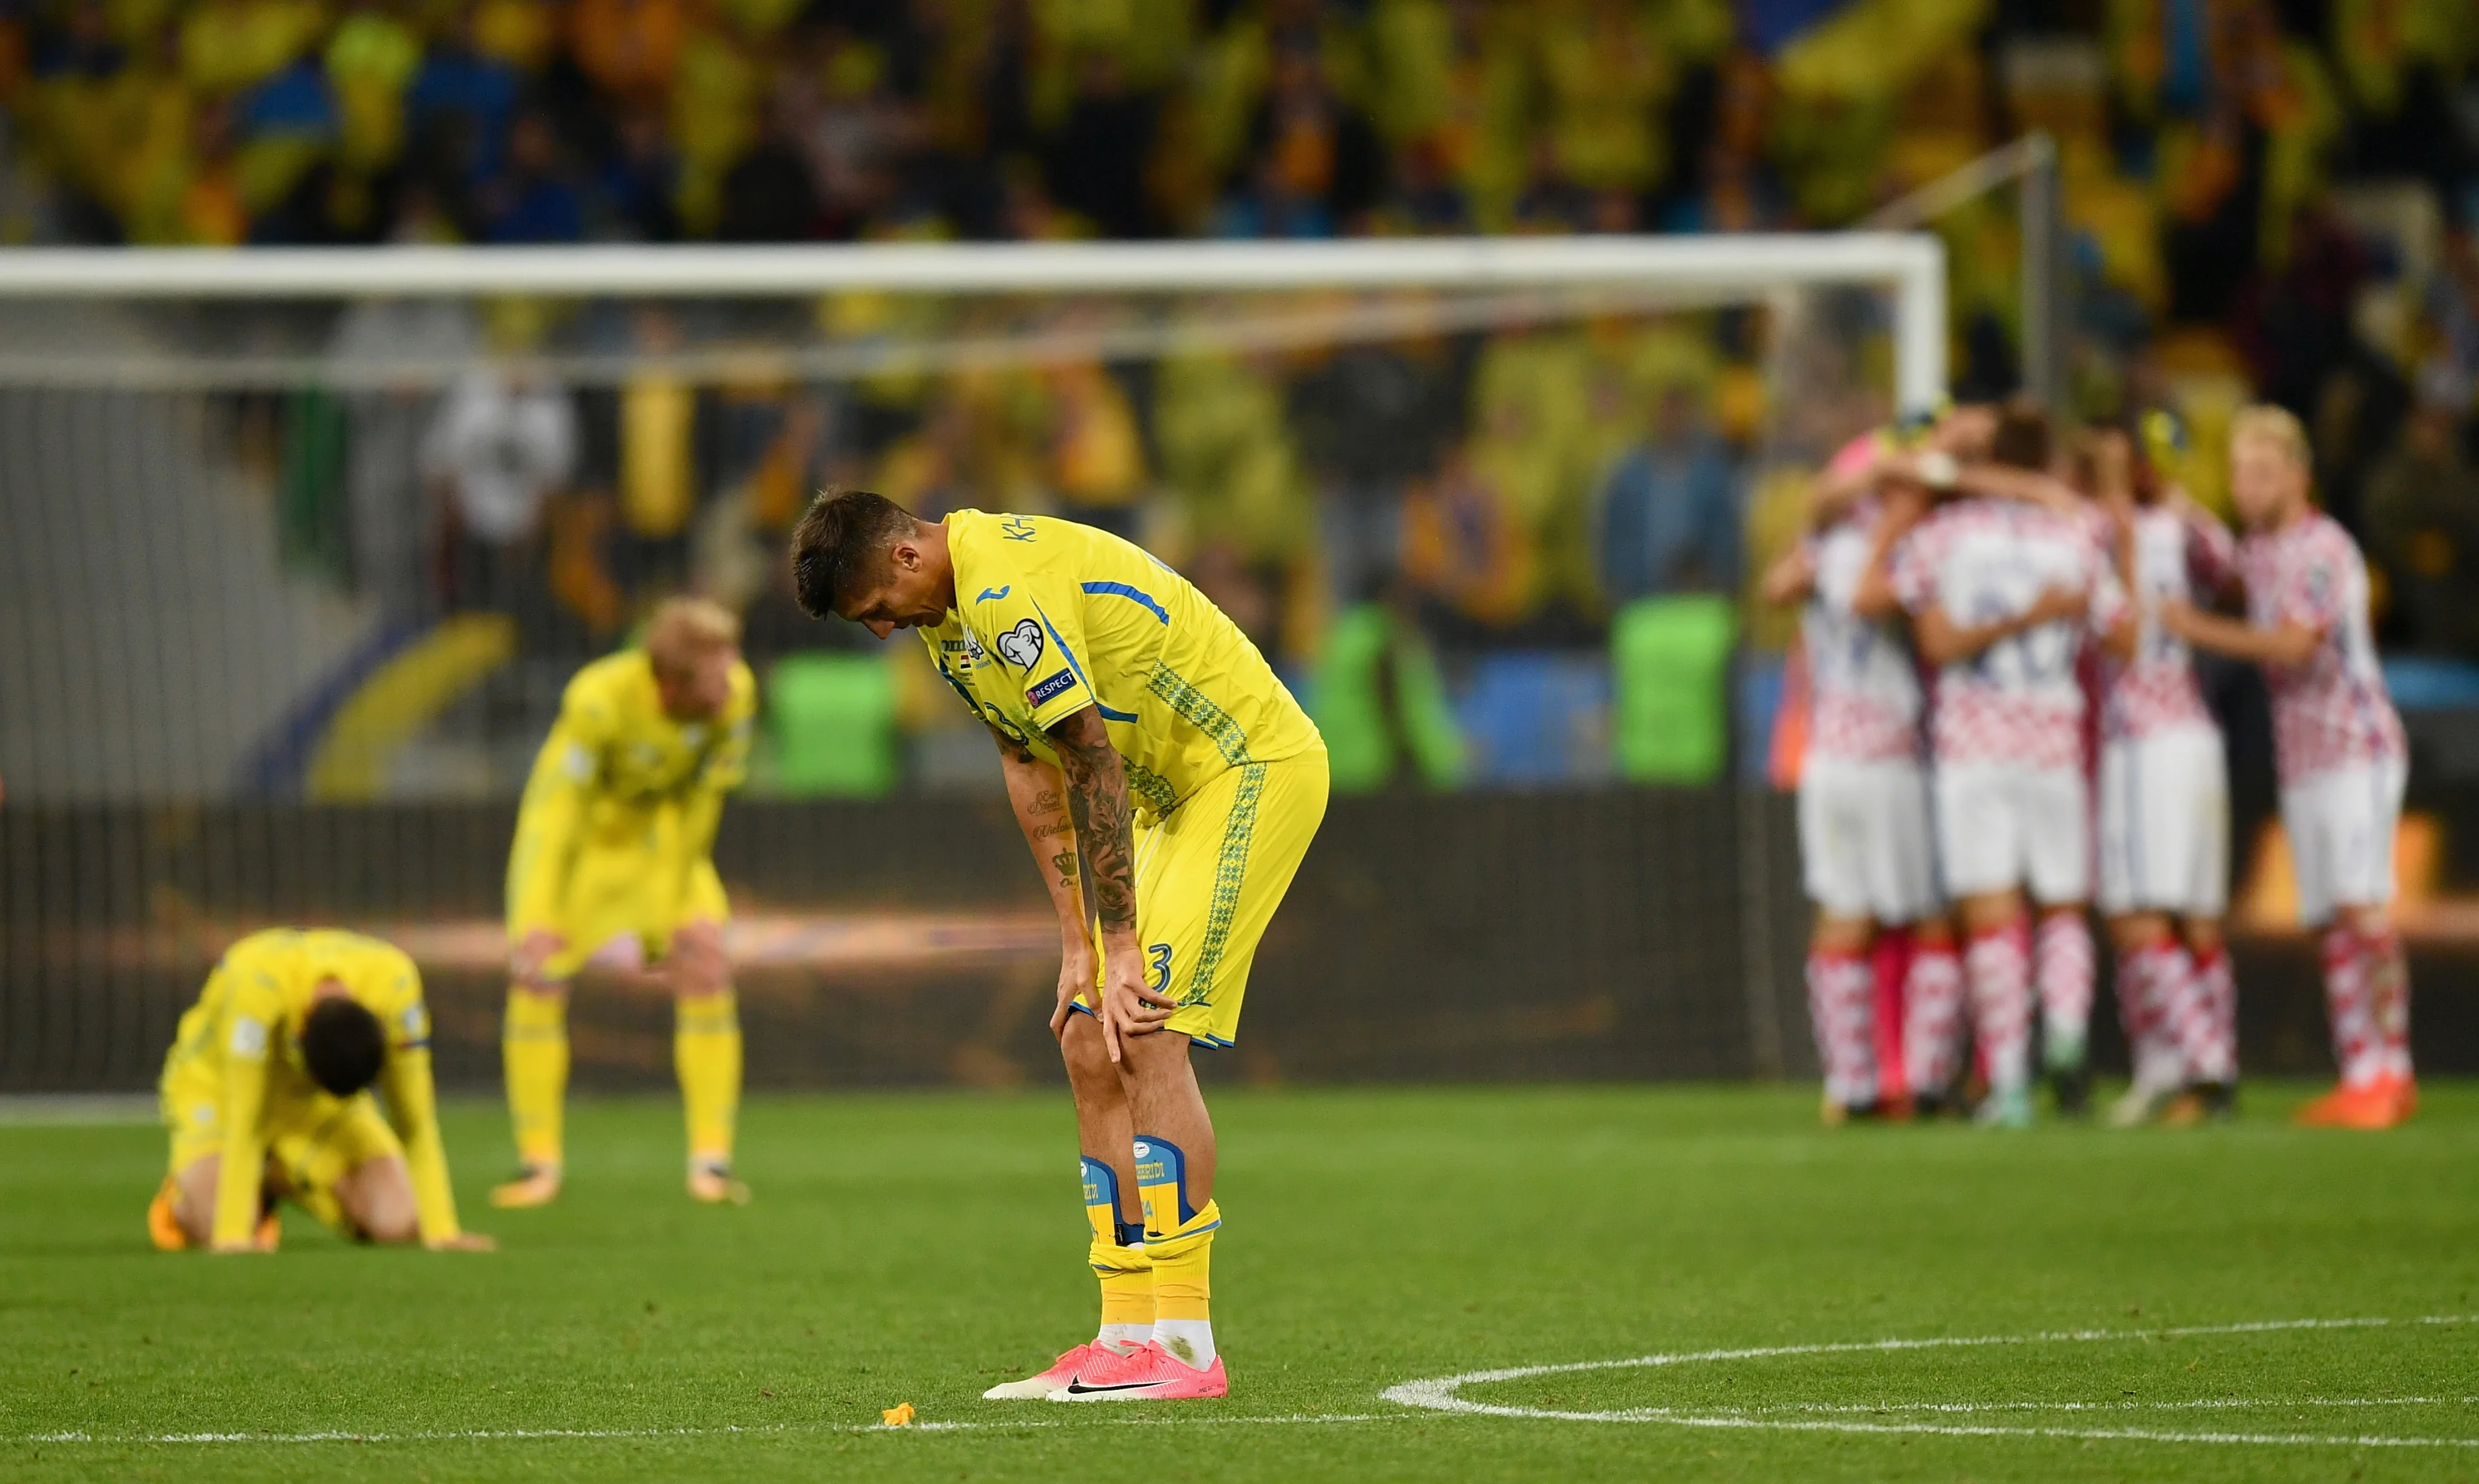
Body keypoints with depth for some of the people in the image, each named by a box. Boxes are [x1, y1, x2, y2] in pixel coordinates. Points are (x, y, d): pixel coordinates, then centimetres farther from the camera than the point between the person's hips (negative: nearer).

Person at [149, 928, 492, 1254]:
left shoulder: (393, 979, -30)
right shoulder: (256, 982, -40)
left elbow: (414, 1120, -22)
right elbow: (243, 1121, -38)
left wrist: (441, 1231, -24)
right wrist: (232, 1235, -41)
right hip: (216, 1087, -3)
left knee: (398, 1222, -18)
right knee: (216, 1224, -31)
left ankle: (280, 1182, 12)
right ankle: (185, 1197, 8)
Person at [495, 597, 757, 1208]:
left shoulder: (735, 693, -26)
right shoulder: (600, 700, -37)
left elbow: (704, 796, -13)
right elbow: (553, 810, -36)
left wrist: (676, 904, -9)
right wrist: (533, 922, -43)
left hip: (661, 834, 3)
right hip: (579, 835, -3)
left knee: (705, 952, -16)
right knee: (536, 971, -16)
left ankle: (711, 1160, -10)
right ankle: (539, 1163, -3)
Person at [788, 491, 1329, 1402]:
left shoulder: (1009, 595, -25)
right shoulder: (948, 613, 6)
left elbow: (1095, 769, -23)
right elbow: (1030, 770, 7)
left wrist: (1122, 948, -18)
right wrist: (1077, 943, 0)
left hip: (1253, 770, -10)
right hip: (1175, 796, 10)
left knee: (1145, 1039, -17)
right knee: (1091, 1049, 4)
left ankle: (1186, 1346, -19)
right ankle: (1127, 1334, 5)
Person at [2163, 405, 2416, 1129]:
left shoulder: (2324, 547, -11)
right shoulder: (2256, 552, 14)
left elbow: (2294, 644, -20)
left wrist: (2200, 630, -11)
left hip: (2358, 749, -8)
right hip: (2301, 761, 8)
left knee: (2363, 907, -16)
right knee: (2332, 924, 4)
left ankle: (2391, 1073, -18)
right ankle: (2358, 1075, 3)